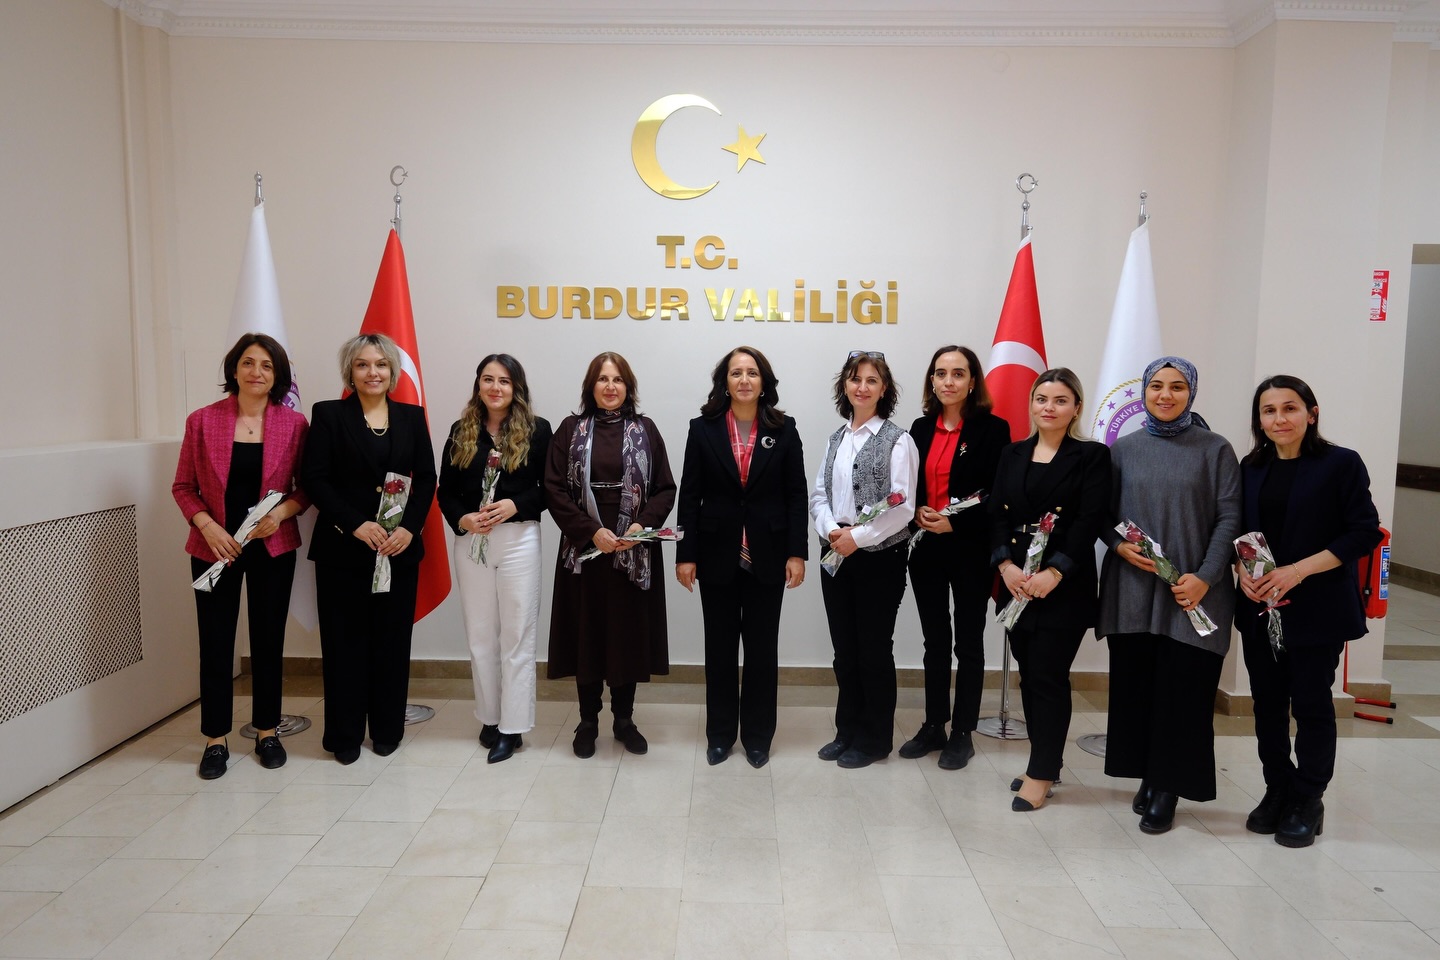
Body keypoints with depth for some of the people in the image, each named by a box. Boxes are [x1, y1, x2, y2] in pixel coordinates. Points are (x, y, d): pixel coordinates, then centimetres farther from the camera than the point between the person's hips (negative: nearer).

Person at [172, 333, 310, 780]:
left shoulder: (294, 424, -3)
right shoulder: (202, 421, -1)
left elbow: (307, 487, 3)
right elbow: (183, 486, 3)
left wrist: (281, 512, -16)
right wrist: (208, 526, -11)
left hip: (273, 547, 0)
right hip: (215, 549, 0)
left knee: (268, 640, 9)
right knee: (215, 643, 6)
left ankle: (267, 732, 24)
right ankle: (216, 739, 19)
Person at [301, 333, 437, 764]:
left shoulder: (412, 416, 9)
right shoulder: (328, 414, 2)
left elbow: (426, 478, 5)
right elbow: (314, 478, -5)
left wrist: (409, 527, -9)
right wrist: (356, 524, -15)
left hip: (399, 547, 2)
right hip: (343, 547, -2)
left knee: (392, 639, 7)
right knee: (345, 641, 4)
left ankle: (387, 729, 20)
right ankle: (345, 735, 17)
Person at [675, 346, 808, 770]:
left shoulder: (783, 429, 2)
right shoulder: (703, 429, 1)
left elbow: (797, 495, 0)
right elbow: (689, 496, 0)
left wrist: (797, 553, -6)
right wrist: (685, 555, -5)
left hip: (767, 555, 0)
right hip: (718, 554, 0)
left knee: (762, 647, 8)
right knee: (720, 646, 9)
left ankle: (758, 735, 22)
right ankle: (720, 733, 23)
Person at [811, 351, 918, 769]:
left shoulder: (897, 440, -8)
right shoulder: (836, 439, 11)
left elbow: (902, 507, -14)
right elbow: (819, 494, 7)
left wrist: (858, 537, -17)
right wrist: (831, 530, -11)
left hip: (879, 557, -5)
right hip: (836, 554, 6)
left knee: (874, 648, 5)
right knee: (844, 647, 13)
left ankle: (875, 738, 22)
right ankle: (848, 730, 29)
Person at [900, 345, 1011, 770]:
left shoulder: (992, 429, -6)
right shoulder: (921, 429, 8)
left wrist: (955, 523, -17)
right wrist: (918, 512, -8)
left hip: (971, 551, -4)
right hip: (926, 548, 4)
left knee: (968, 643, 7)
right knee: (934, 641, 13)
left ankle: (962, 734, 18)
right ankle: (934, 726, 24)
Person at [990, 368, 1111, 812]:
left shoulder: (1092, 456, -2)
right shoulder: (1012, 455, 11)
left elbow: (1090, 521, -11)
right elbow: (997, 514, 4)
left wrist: (1053, 573, -18)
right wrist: (1006, 564, -11)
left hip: (1065, 585, -4)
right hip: (1017, 581, 5)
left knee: (1048, 676, -2)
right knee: (1029, 673, 10)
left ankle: (1041, 774, 8)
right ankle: (1046, 759, 24)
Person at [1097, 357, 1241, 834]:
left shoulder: (1215, 449, 2)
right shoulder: (1123, 448, 8)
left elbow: (1229, 519, -2)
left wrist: (1205, 577, -12)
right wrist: (1118, 544, -8)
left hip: (1192, 593, -2)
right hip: (1132, 589, 2)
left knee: (1182, 688, 0)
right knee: (1135, 684, 6)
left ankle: (1167, 789, 13)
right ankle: (1147, 777, 22)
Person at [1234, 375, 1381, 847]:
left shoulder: (1341, 464, -6)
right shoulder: (1251, 468, 8)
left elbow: (1364, 533, -10)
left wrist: (1297, 570, -18)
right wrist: (1242, 568, -9)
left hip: (1317, 609, -4)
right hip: (1259, 608, 4)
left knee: (1311, 703, 4)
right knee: (1268, 702, 10)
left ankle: (1307, 803, 20)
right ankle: (1277, 791, 26)